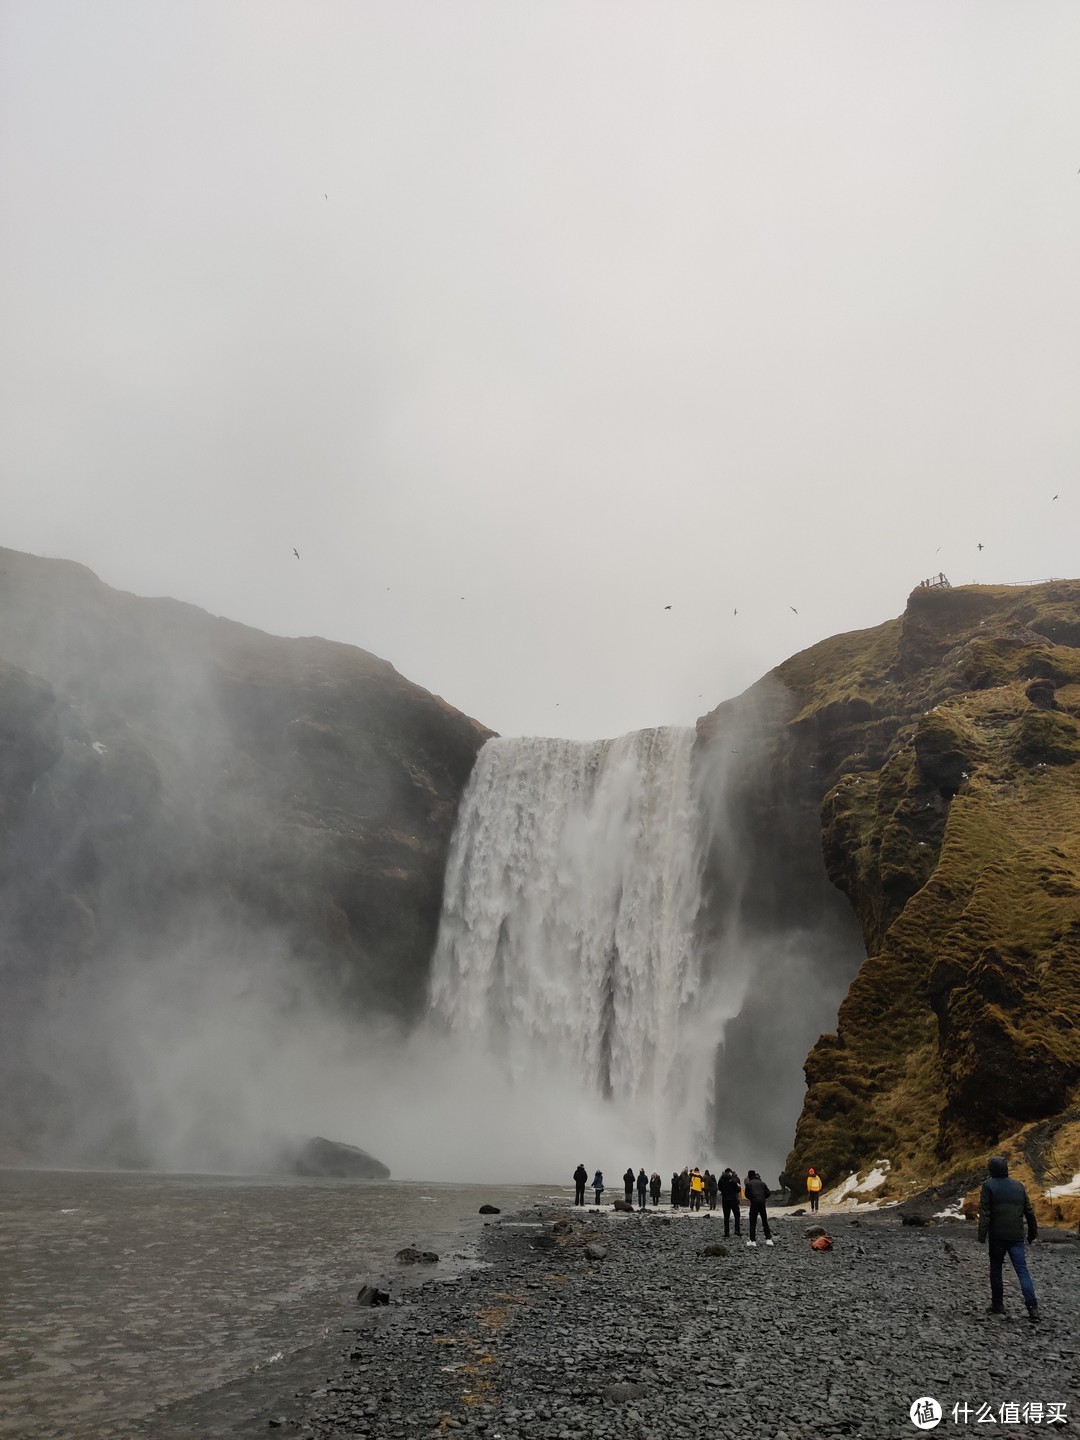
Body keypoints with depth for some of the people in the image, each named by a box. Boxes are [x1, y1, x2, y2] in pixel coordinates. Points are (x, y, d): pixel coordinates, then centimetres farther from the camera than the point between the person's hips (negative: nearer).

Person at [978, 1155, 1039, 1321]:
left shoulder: (988, 1186, -4)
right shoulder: (1018, 1186, 10)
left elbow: (984, 1212, -10)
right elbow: (1029, 1211, 15)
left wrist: (982, 1235, -10)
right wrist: (1033, 1232, 25)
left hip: (997, 1236, -3)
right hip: (1017, 1236, 3)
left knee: (996, 1270, 9)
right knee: (1022, 1270, 2)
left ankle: (998, 1305, 12)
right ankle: (1032, 1307, -10)